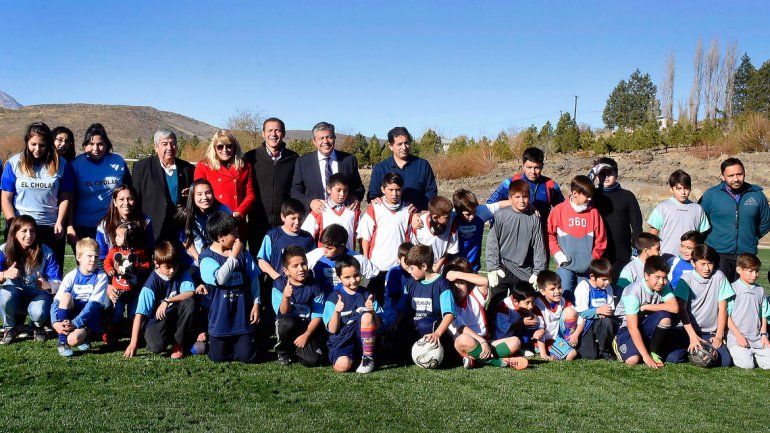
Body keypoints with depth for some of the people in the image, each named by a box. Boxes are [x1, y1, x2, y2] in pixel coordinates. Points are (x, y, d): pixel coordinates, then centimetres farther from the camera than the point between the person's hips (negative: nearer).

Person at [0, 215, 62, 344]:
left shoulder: (46, 253, -13)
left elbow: (57, 283, -15)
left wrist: (47, 285, -39)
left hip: (38, 294, -1)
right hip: (15, 292, 1)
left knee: (38, 313, -34)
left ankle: (38, 327, 8)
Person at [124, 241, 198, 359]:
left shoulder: (182, 275, -8)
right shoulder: (151, 283, -17)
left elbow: (191, 293, -23)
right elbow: (139, 314, -20)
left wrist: (167, 301, -31)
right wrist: (133, 344, -25)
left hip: (177, 319, 3)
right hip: (157, 321, -3)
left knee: (189, 303, -28)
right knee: (156, 346, -33)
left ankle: (179, 343, -11)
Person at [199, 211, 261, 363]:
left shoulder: (243, 253, 2)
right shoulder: (207, 257, -10)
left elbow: (254, 279, 7)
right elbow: (220, 278, -27)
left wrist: (256, 304, 1)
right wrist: (234, 255, -21)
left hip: (243, 314, 2)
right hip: (220, 315, -2)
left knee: (247, 356, 1)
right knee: (218, 357, 6)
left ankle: (241, 341, 33)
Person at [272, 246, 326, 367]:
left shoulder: (314, 286, -7)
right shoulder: (279, 284, -9)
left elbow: (317, 316, -6)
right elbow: (283, 313, -15)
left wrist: (306, 335, -19)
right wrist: (285, 297, -35)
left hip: (308, 328, 0)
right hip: (287, 326, 0)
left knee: (312, 360, -23)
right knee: (286, 322, -37)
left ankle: (296, 349, 14)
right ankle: (283, 352, -6)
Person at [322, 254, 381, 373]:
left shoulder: (367, 295, 8)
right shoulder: (334, 297, 2)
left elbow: (377, 325, 3)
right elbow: (332, 330, -4)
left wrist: (372, 311, -18)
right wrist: (336, 312, -23)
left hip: (363, 340, 2)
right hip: (341, 342, -2)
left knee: (366, 315, -26)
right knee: (342, 366, -34)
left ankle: (368, 358, -12)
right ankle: (352, 358, 3)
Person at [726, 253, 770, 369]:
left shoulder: (760, 290, 12)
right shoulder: (733, 289, -4)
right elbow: (726, 315, -6)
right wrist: (738, 336, -12)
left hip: (757, 338, 5)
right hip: (737, 337, -4)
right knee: (746, 364, -20)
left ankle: (751, 353, 16)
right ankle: (737, 352, 11)